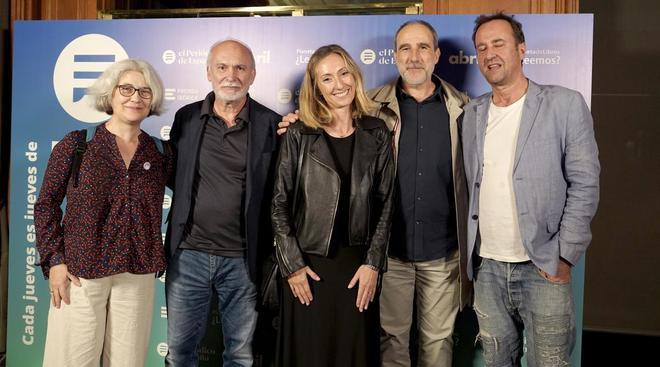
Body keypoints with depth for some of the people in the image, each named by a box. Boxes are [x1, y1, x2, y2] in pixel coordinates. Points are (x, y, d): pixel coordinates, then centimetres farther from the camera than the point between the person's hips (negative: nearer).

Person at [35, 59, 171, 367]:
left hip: (138, 276, 2)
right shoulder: (76, 145, -1)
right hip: (80, 272, -2)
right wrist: (54, 260, -7)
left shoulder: (159, 153, 5)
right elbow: (46, 204, 1)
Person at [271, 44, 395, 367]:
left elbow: (386, 203, 3)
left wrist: (373, 263, -3)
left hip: (358, 265, 1)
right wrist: (292, 264, -6)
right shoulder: (298, 136, -1)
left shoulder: (376, 134, 4)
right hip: (307, 265, -1)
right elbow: (279, 203, -1)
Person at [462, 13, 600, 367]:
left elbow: (584, 184, -7)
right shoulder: (472, 113, 8)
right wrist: (469, 251, 5)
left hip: (543, 268, -4)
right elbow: (470, 187, 11)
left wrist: (565, 257, -11)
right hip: (486, 267, 4)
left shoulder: (565, 104, -4)